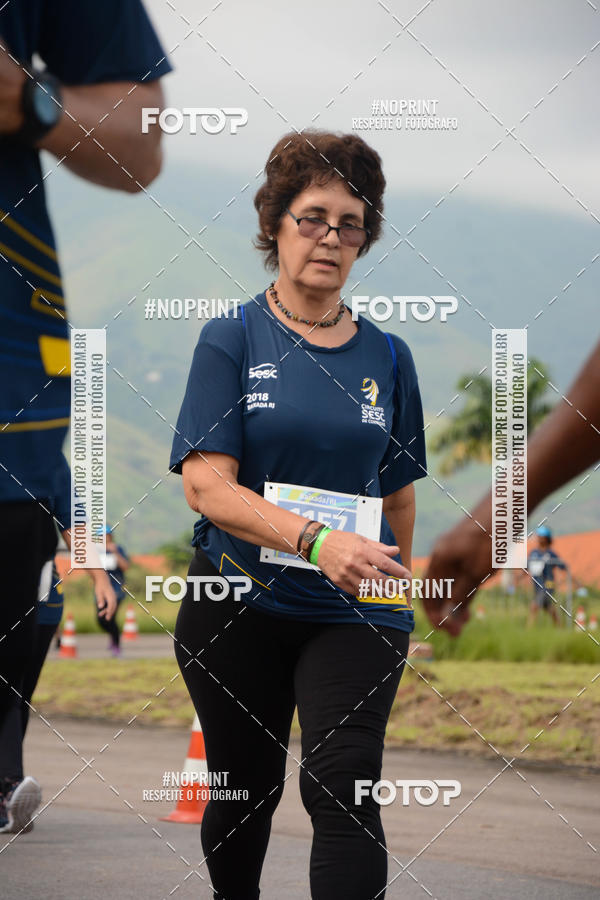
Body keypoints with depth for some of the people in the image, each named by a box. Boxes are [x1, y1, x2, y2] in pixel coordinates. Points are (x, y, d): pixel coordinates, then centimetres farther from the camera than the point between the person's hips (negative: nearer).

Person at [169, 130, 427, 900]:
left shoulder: (387, 358, 5)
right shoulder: (231, 340, -4)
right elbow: (205, 483, -15)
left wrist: (394, 587, 17)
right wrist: (314, 539, -28)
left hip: (355, 614, 1)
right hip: (238, 605, 0)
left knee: (342, 786, -16)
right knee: (244, 790, 14)